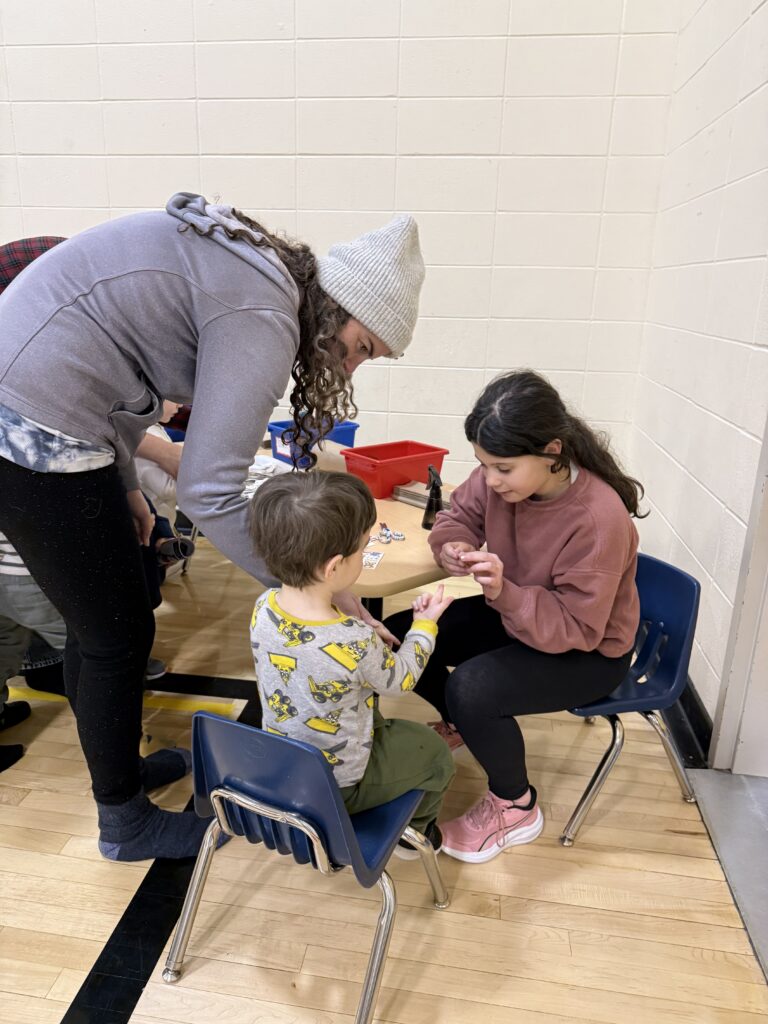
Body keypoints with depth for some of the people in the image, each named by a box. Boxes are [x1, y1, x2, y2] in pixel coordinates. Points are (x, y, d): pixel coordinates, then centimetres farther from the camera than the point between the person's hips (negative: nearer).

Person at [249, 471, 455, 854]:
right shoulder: (356, 643, -37)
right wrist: (425, 623, -3)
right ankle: (414, 831, 43)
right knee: (433, 751, 18)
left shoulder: (263, 608, -19)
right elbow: (399, 682, -15)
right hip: (338, 787, -6)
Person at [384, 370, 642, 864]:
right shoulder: (502, 475, -17)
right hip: (513, 612, 7)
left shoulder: (598, 518, -33)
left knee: (471, 689, -29)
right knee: (399, 637, -5)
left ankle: (515, 808, 2)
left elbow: (576, 628, -27)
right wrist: (452, 546, -23)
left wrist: (505, 593, -43)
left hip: (590, 651, -6)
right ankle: (464, 723, 24)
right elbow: (459, 515, 1)